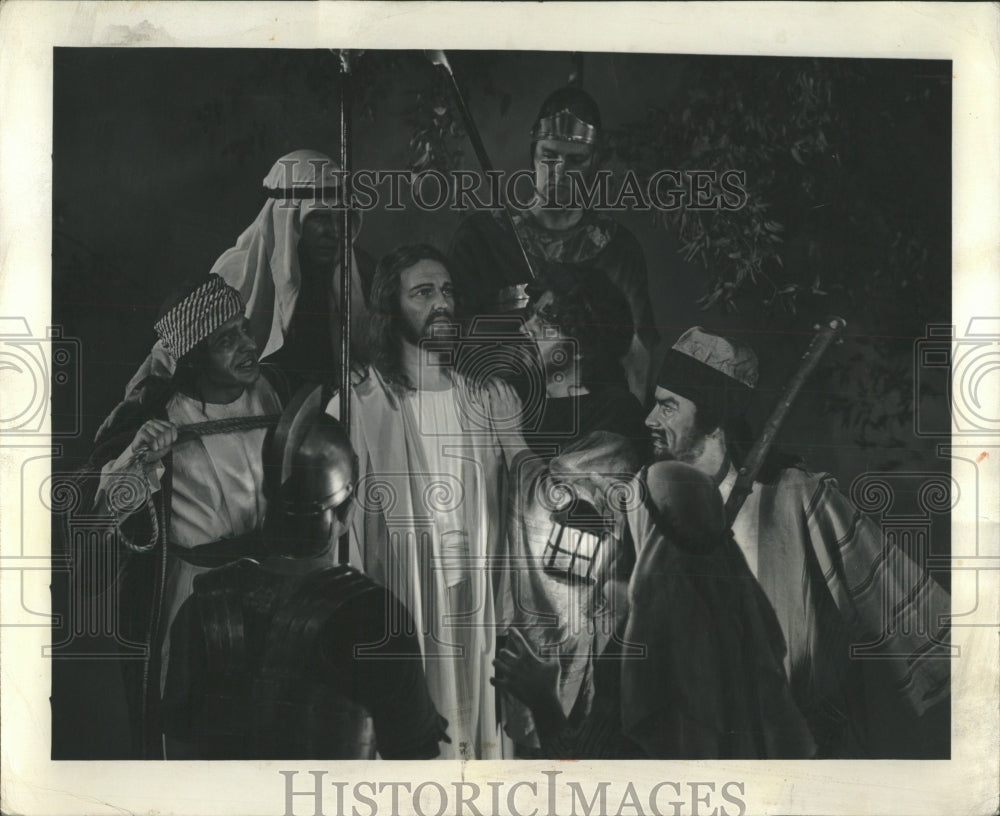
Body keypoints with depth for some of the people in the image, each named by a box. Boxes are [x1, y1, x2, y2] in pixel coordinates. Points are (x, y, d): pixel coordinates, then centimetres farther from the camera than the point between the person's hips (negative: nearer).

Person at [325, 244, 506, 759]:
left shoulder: (483, 401, 11)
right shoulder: (359, 406, -3)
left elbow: (503, 513, 14)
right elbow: (341, 529, -3)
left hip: (478, 618, 4)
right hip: (399, 616, -4)